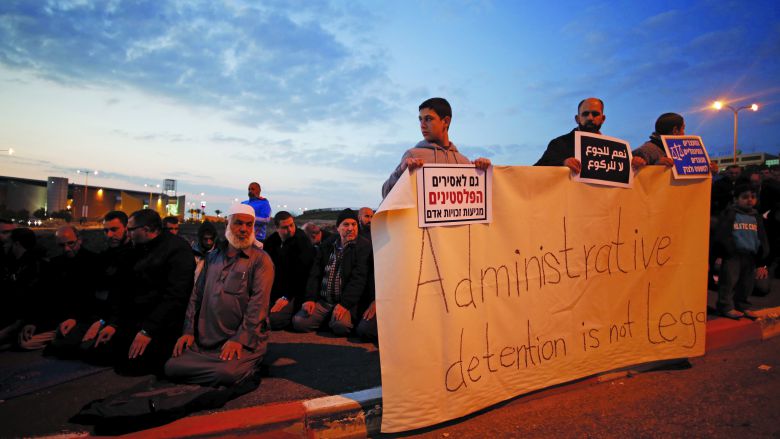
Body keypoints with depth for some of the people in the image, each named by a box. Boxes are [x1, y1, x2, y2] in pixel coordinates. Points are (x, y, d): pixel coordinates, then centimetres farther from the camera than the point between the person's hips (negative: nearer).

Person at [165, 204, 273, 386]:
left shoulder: (260, 260, -4)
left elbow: (258, 303, -13)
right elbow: (197, 295, 16)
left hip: (244, 339, -5)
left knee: (226, 373, -31)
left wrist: (239, 339, -20)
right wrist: (189, 331, 5)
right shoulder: (213, 257, 16)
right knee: (172, 367, -13)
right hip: (205, 339, 6)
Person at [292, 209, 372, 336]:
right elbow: (315, 274, 11)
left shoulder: (364, 247, -3)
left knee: (340, 325, -31)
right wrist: (310, 298, -2)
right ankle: (326, 319, 12)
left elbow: (359, 279, -12)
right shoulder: (326, 245, 13)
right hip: (321, 300, 5)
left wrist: (344, 304, -20)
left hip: (346, 301, -4)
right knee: (298, 322, -14)